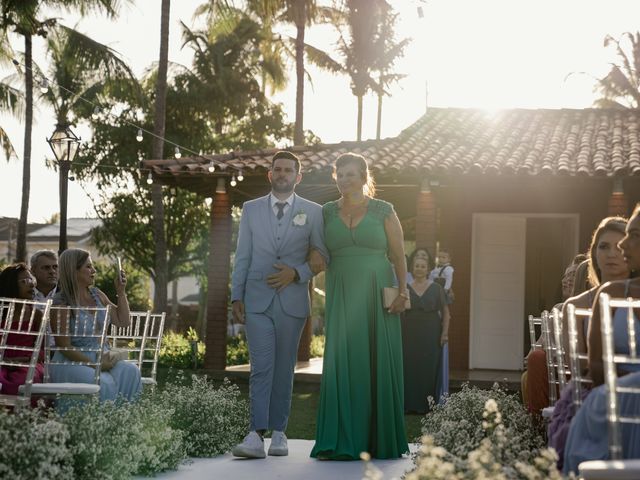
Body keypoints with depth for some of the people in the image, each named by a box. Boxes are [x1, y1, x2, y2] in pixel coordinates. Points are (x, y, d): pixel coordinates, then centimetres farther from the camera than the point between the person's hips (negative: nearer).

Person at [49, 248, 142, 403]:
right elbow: (64, 347, -12)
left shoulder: (97, 295, 12)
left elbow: (123, 322, 19)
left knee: (130, 372, -22)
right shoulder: (61, 303, -10)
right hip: (72, 363, -6)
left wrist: (121, 292, 8)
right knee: (103, 382, -34)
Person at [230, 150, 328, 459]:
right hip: (257, 300, 0)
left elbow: (322, 257, 6)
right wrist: (236, 296, 2)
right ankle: (256, 436, -14)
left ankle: (278, 433, 12)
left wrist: (296, 272, -10)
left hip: (292, 301, 0)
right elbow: (242, 257, 8)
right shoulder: (251, 209, 10)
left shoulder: (313, 212, 6)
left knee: (284, 369, 5)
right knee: (261, 367, -9)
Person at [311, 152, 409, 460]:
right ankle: (342, 443, -5)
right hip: (341, 295, 2)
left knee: (378, 364, 1)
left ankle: (381, 440, 11)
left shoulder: (384, 211, 4)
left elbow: (399, 256, 1)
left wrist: (402, 291, -10)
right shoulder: (327, 213, 11)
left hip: (377, 295, -1)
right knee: (342, 363, -6)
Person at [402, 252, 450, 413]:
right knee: (409, 369, -1)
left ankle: (427, 404, 6)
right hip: (410, 335, 1)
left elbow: (445, 312, 4)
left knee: (429, 369, -1)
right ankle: (410, 404, 5)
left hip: (431, 335, -1)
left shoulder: (436, 288, 5)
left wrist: (445, 332, -6)